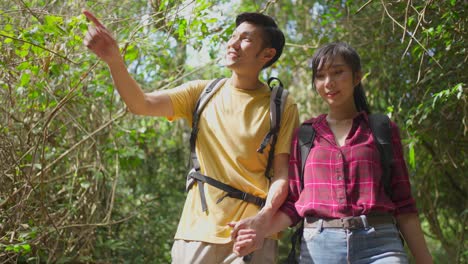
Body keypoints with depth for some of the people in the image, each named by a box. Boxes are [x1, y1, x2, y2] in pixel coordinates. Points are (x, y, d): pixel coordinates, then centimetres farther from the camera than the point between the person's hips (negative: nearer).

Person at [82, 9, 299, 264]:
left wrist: (264, 217, -23)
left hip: (251, 234, -2)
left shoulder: (282, 107, 0)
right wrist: (114, 60, -21)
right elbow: (141, 104, -4)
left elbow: (282, 173, -5)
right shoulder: (202, 92, 7)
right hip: (198, 231, 2)